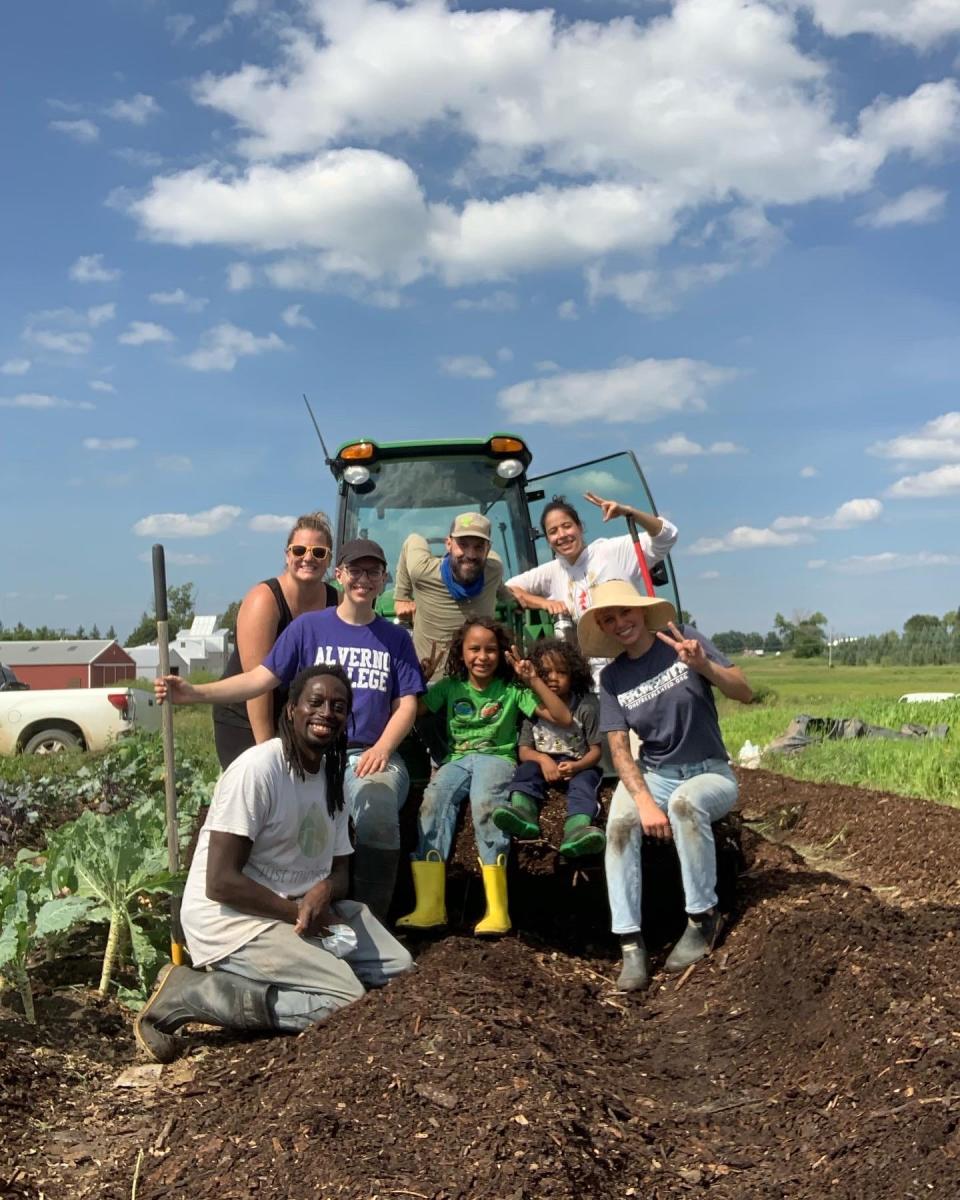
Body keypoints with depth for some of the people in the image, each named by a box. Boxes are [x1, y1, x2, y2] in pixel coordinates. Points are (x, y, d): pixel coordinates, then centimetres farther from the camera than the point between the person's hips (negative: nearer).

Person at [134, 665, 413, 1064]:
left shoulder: (333, 776, 7)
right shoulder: (257, 769, -19)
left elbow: (339, 868, 10)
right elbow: (219, 882, -22)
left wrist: (324, 891, -14)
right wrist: (296, 910, -18)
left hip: (305, 908, 9)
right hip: (231, 918, -9)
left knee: (401, 970, 5)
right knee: (347, 1000, -21)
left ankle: (260, 976, 6)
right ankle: (187, 994, -13)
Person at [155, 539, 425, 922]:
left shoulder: (395, 638, 13)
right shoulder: (308, 627, 11)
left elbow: (406, 705, 8)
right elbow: (261, 678, 3)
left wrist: (381, 749, -12)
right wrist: (195, 692, -11)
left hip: (372, 755, 0)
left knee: (376, 808, -35)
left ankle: (370, 920, -22)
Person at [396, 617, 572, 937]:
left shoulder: (512, 689, 9)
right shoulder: (450, 687, 16)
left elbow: (563, 718, 1)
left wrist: (533, 679, -5)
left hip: (496, 758, -2)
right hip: (457, 760, 2)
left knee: (484, 802, -37)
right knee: (433, 799, -33)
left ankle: (497, 909, -38)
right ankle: (430, 906, -38)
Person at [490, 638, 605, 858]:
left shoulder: (586, 706, -2)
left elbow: (596, 750, -4)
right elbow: (524, 750, 0)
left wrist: (577, 766, -26)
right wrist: (543, 759, -23)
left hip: (578, 765, -2)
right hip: (543, 763, 2)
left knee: (584, 781, -34)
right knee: (527, 769, -28)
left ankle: (577, 828, -65)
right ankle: (522, 811, -60)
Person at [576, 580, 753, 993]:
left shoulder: (685, 640, -5)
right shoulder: (612, 677, 2)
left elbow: (744, 692, -12)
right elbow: (620, 750, -4)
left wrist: (703, 665, -32)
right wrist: (644, 801, -22)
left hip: (710, 772, -2)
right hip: (654, 774, 2)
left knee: (684, 803, -36)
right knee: (620, 821, -29)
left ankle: (703, 918, -17)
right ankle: (631, 944, -25)